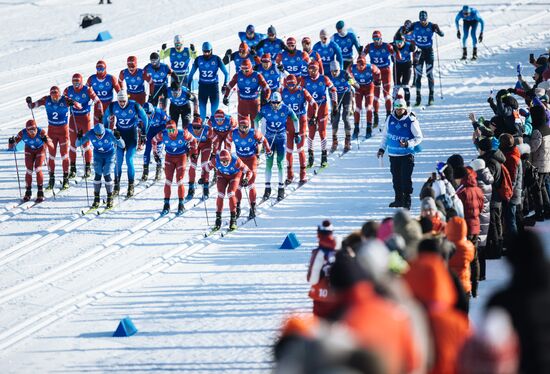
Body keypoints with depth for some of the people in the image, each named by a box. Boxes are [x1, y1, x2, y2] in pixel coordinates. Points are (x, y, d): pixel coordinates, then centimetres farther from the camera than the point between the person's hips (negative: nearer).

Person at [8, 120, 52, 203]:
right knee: (29, 171, -10)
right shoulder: (22, 133, -30)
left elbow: (51, 146, -37)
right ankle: (28, 192, 9)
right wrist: (11, 143, -44)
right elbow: (11, 147, -21)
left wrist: (46, 141, -58)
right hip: (29, 151, 2)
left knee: (38, 169, -17)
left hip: (40, 150, -2)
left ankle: (40, 192, -2)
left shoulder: (41, 132, -35)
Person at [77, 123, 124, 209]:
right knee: (98, 175, -9)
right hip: (98, 154, 2)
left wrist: (118, 138, -49)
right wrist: (79, 138, -38)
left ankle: (110, 198, 3)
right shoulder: (90, 134, -24)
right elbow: (78, 144, -16)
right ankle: (96, 198, 2)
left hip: (109, 154, -2)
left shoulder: (109, 134, -31)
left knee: (107, 175, -12)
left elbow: (122, 145, -29)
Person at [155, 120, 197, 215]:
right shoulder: (163, 135, -21)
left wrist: (194, 152, 5)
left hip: (181, 157, -2)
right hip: (169, 157, 2)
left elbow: (193, 141, -6)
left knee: (179, 181, -5)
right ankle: (166, 205, 3)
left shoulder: (183, 134, -26)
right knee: (168, 181, -4)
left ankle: (181, 205, 8)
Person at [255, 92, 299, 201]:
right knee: (269, 163, -2)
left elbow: (295, 119, 4)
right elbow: (256, 120, 4)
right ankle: (267, 188, 4)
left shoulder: (286, 109, -12)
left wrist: (297, 134, 7)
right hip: (269, 138, 1)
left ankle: (281, 188, 5)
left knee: (280, 163, -3)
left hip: (281, 139, -1)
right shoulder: (265, 109, -11)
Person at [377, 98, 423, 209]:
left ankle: (407, 201, -2)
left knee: (406, 178, -8)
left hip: (407, 154, -4)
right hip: (393, 153, 5)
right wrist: (382, 148, 12)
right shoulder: (390, 119, 4)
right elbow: (385, 135, 17)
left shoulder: (411, 121, -10)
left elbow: (419, 138, -6)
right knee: (396, 178, 10)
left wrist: (408, 144, -20)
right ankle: (398, 199, 22)